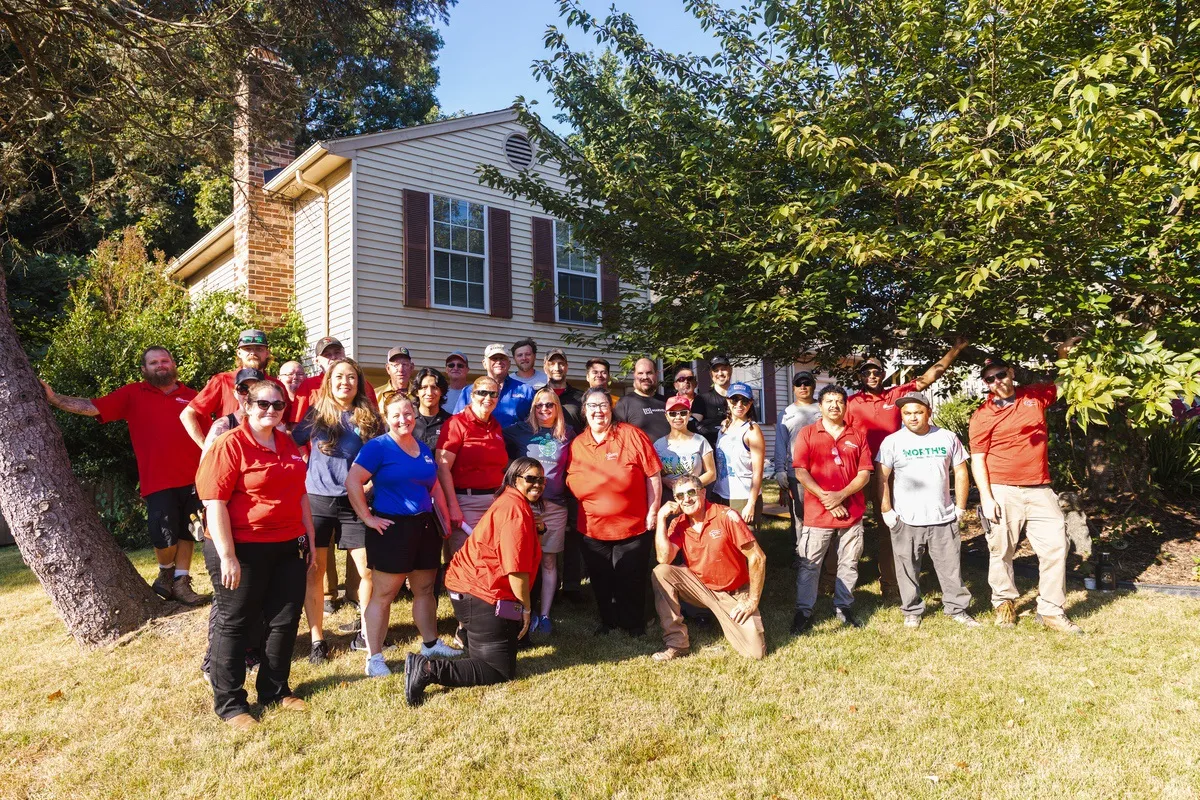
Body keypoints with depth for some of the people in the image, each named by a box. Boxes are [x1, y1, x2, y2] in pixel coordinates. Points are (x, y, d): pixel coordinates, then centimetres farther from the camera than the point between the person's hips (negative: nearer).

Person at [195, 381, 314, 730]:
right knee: (236, 624, 7)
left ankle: (275, 691, 30)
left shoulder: (288, 445, 9)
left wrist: (309, 538, 14)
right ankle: (229, 703, 20)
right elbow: (214, 503, -17)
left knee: (285, 621, 13)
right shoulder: (230, 445, -12)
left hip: (288, 548, 7)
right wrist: (227, 556, -20)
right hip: (244, 550, -7)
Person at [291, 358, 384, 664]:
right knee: (314, 571, 3)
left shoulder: (369, 417, 3)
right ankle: (317, 639, 15)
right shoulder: (316, 413, 3)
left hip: (354, 502, 0)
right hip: (316, 501, 0)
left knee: (369, 570, -2)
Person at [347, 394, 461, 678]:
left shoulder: (424, 449, 13)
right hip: (392, 529, -6)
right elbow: (352, 481, -16)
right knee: (383, 594, 0)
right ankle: (374, 657, 9)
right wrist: (368, 517, -16)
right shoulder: (378, 447, -8)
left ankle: (431, 643, 32)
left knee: (425, 589, 16)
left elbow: (435, 486, 21)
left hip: (426, 527, 7)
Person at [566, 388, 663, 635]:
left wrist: (653, 513, -9)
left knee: (630, 581, 9)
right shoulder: (576, 444, 1)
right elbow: (571, 486, 11)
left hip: (633, 527, -3)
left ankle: (634, 625, 30)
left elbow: (653, 475, -8)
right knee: (601, 581, 16)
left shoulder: (631, 435, -10)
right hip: (593, 529, 4)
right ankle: (608, 621, 37)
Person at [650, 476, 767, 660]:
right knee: (661, 572, -22)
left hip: (734, 593, -3)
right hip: (700, 586, 3)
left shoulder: (727, 516, -19)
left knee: (755, 652, -16)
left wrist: (752, 600, -16)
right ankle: (676, 643, -12)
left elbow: (757, 557, -17)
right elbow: (664, 559, -21)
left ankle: (727, 619, 16)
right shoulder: (678, 524, -6)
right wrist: (661, 517, -21)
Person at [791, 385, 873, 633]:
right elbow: (800, 472, -6)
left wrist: (841, 495, -13)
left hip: (852, 511, 3)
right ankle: (803, 612, 10)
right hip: (817, 511, -2)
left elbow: (865, 473, 2)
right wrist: (825, 498, -13)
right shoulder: (807, 434, 1)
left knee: (849, 563, 11)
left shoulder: (858, 435, 8)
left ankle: (843, 607, 25)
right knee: (809, 564, 1)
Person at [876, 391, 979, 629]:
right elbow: (882, 478, -3)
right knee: (908, 569, 7)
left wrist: (960, 507, 5)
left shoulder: (947, 438, 4)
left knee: (951, 567, 9)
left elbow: (961, 473, 9)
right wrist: (886, 511, -8)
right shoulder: (892, 442, -3)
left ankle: (957, 609, 24)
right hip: (906, 520, -2)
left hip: (943, 518, 2)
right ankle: (912, 611, 21)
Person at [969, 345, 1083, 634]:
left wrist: (1064, 354, 6)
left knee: (1055, 545, 0)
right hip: (1001, 492, -3)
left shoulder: (1036, 395, 9)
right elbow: (977, 459, -4)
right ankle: (1004, 602, 24)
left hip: (1039, 491, 3)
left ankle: (1052, 611, 9)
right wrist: (986, 498, -11)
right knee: (1001, 551, 4)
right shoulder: (982, 416, -2)